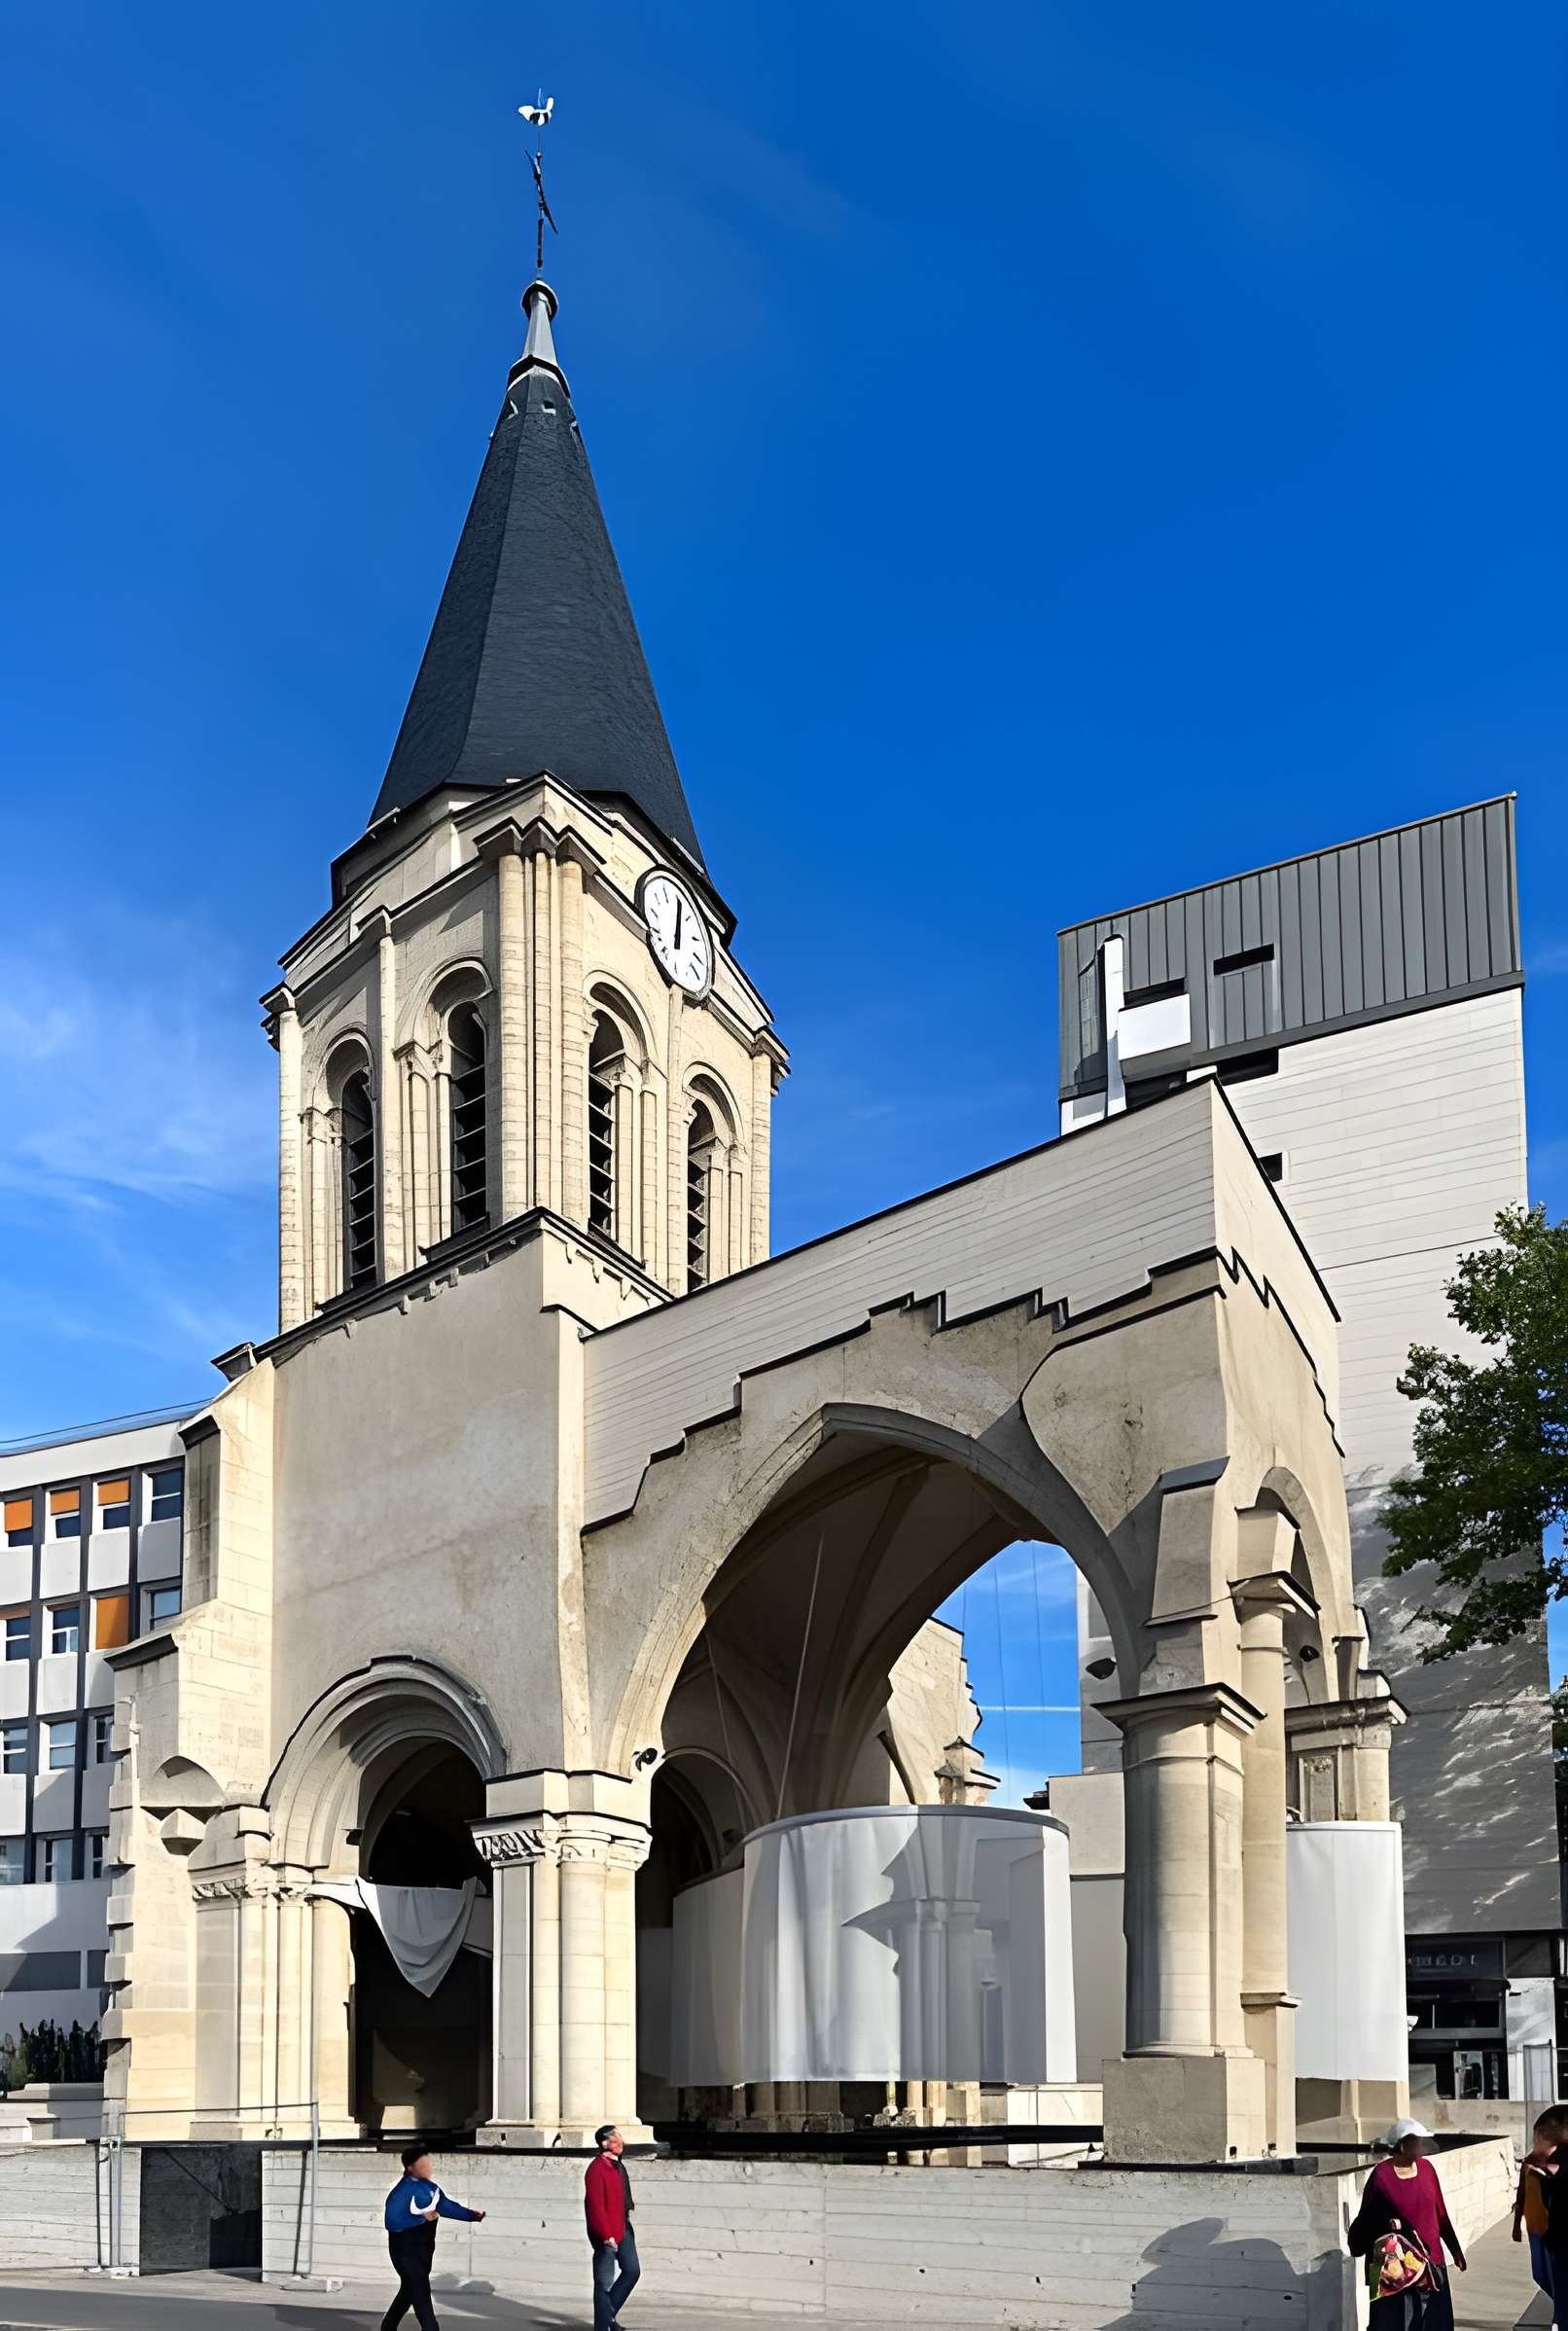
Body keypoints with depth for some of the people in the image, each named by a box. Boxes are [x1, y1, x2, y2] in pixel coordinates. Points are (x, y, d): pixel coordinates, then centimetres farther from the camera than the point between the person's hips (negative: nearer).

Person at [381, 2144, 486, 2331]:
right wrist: (421, 2218, -21)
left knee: (409, 2290, 20)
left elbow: (446, 2205, -2)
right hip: (406, 2249, -8)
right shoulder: (401, 2191, -22)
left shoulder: (428, 2186, 2)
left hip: (423, 2248, 8)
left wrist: (472, 2215, -13)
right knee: (420, 2291, -11)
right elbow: (392, 2221, -29)